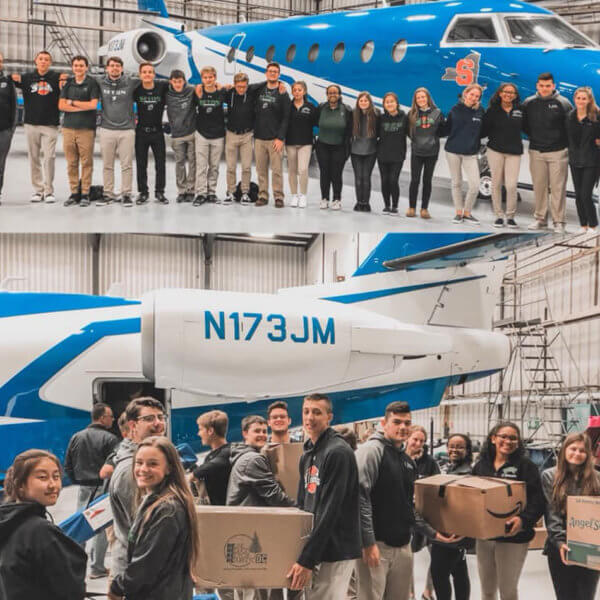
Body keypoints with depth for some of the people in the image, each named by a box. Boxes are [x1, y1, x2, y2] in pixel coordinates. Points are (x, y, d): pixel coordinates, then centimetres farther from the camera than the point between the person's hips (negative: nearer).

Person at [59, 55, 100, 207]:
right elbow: (61, 105, 3)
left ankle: (85, 194, 1)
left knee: (86, 162, -4)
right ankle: (74, 192, 10)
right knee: (71, 163, 4)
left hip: (86, 128, -3)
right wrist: (82, 107, -6)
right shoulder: (68, 83, 13)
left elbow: (93, 104, -8)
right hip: (68, 127, 3)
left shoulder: (92, 83, 2)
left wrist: (72, 102, -2)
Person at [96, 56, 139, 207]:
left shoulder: (131, 83, 0)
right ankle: (108, 193, 14)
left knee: (127, 165, -1)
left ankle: (126, 194, 7)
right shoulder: (100, 83, 5)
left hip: (126, 130, -1)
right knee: (107, 165, 6)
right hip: (106, 129, 2)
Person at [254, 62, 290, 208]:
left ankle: (278, 197, 0)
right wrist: (254, 132, 8)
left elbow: (285, 118, -4)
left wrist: (280, 138, -12)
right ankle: (263, 196, 12)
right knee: (261, 169, 5)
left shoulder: (282, 94, 0)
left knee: (277, 169, -6)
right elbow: (255, 112, 18)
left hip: (275, 139, -4)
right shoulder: (259, 90, 12)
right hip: (259, 138, 4)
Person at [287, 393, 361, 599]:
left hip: (335, 550, -9)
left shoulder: (338, 452, -16)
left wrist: (306, 559, -23)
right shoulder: (307, 454, 13)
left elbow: (329, 512, -22)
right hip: (314, 547, 9)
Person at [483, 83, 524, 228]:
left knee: (511, 185, -8)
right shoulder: (493, 110, 3)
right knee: (496, 183, 4)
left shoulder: (520, 110, 5)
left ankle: (510, 216, 7)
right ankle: (499, 215, 15)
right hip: (495, 150, 0)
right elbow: (485, 129, 2)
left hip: (514, 151, 0)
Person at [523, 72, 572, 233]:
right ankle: (540, 219, 16)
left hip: (558, 152, -3)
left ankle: (559, 221, 1)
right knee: (539, 186, 6)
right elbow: (524, 125, 17)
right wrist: (533, 137, 9)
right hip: (536, 152, 3)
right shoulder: (528, 103, 6)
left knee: (558, 187, -3)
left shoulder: (563, 103, -2)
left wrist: (564, 142, 0)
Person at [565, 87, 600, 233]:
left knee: (586, 195, -9)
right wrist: (571, 152, 7)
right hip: (575, 160, 5)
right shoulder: (570, 116, 4)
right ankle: (583, 225, 19)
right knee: (578, 195, 8)